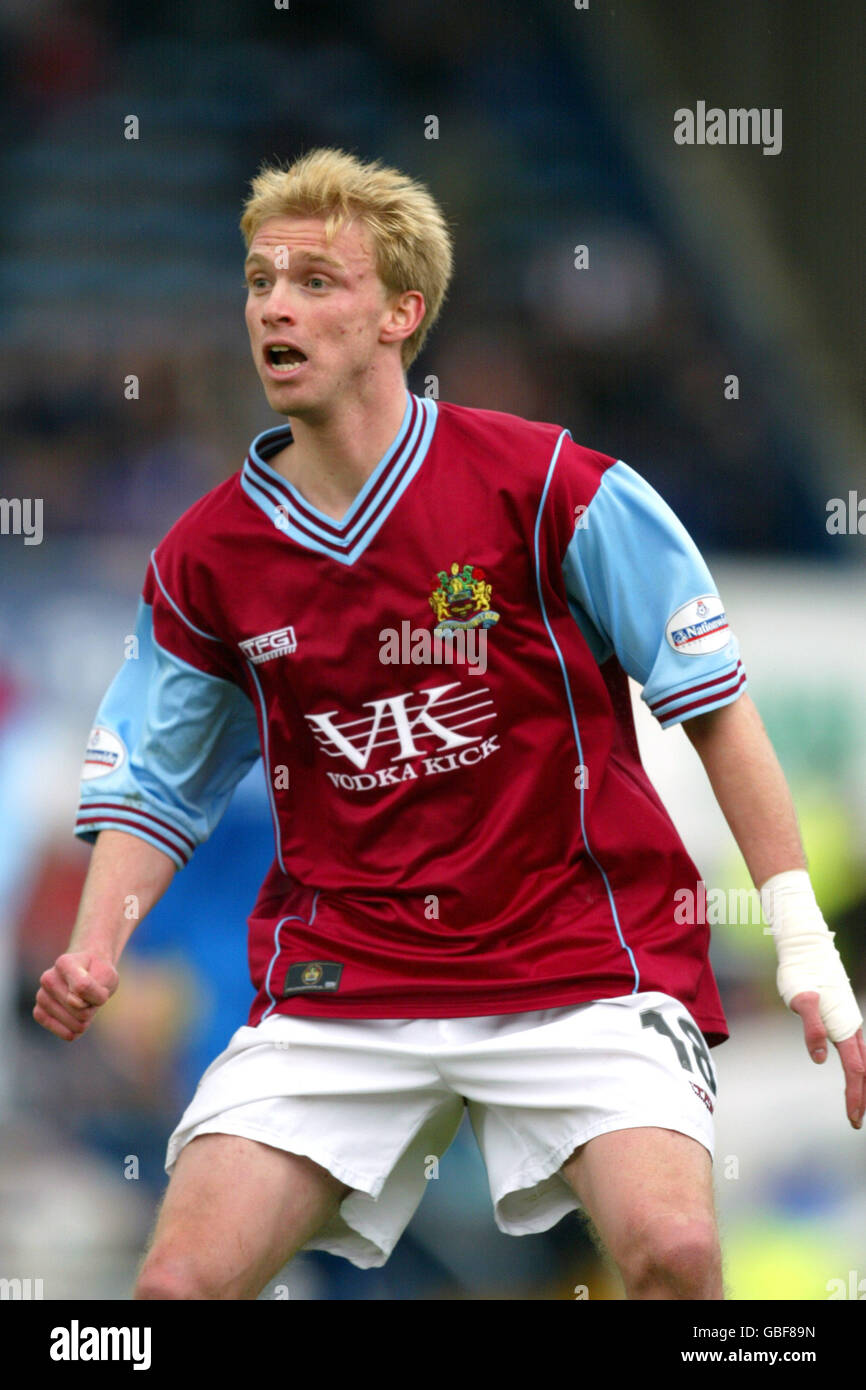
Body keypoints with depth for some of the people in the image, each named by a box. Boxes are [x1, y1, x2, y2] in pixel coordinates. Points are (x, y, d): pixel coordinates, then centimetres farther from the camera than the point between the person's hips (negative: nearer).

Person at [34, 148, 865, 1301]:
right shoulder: (206, 558, 3)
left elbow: (712, 707, -3)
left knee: (672, 1249, -26)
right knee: (182, 1282, -11)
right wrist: (97, 947, -7)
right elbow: (152, 783, 13)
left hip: (578, 964, -3)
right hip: (337, 980, 3)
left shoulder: (553, 490, -8)